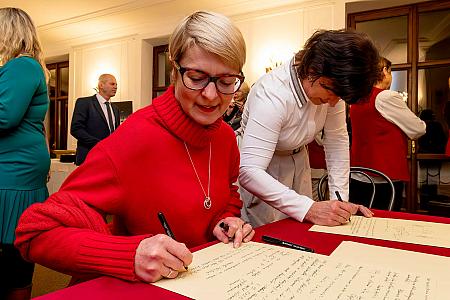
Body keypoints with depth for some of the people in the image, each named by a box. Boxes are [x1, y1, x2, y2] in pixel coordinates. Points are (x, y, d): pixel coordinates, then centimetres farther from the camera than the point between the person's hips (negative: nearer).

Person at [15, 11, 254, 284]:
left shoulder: (226, 137, -4)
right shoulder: (135, 140, -23)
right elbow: (36, 234, -21)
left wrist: (227, 221, -8)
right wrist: (132, 255, -35)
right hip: (140, 287, -4)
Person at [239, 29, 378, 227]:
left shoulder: (334, 85, -14)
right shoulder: (272, 95, -34)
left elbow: (337, 140, -5)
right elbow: (249, 172, -40)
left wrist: (341, 199, -11)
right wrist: (309, 210, -43)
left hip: (297, 160, 6)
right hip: (260, 172, -5)